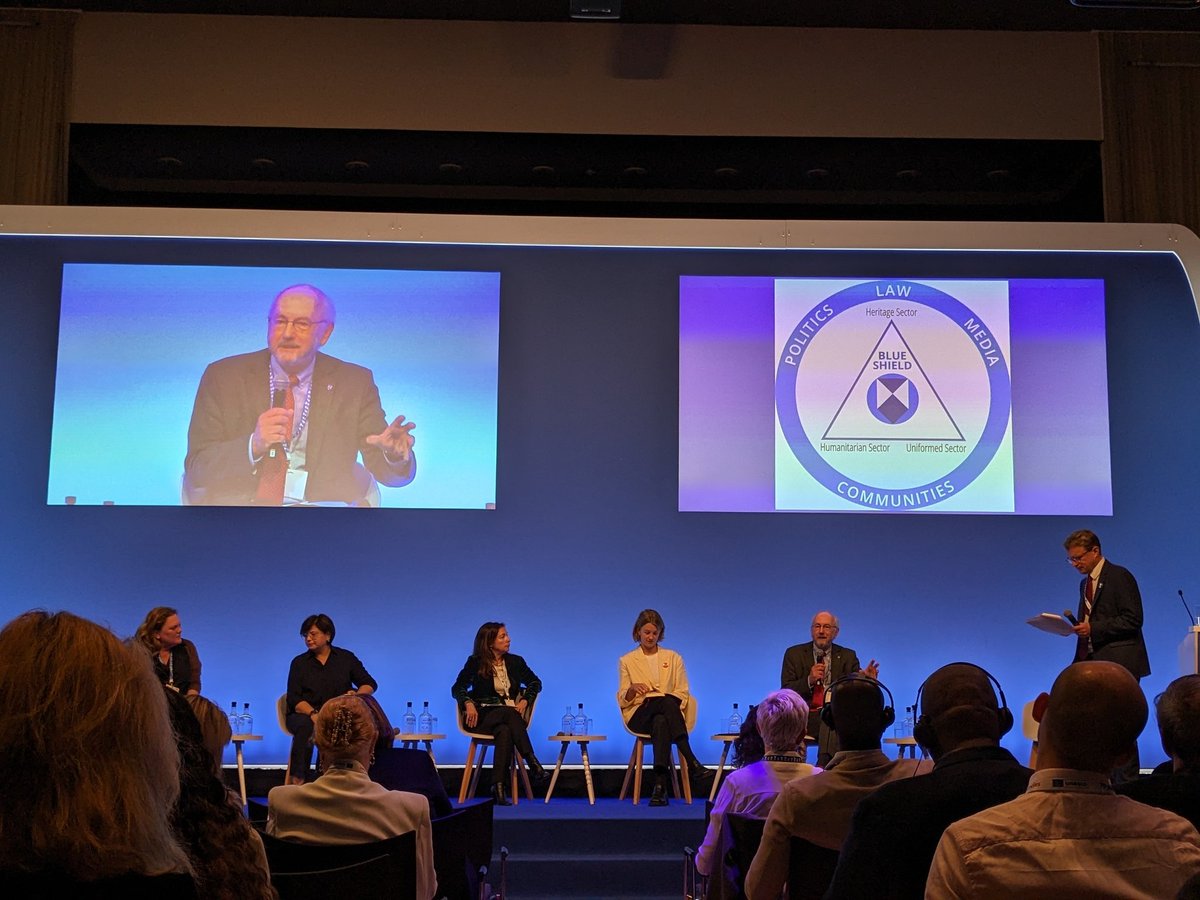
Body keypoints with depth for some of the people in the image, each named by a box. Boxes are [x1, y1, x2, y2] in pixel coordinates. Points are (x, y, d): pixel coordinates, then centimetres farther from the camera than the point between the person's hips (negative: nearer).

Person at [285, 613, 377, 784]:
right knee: (305, 726, -36)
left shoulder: (346, 658, 12)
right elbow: (294, 699, 0)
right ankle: (297, 780, -36)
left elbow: (370, 684, 9)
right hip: (304, 715, 0)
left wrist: (356, 695, -15)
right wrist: (313, 713, -20)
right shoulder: (299, 662, 10)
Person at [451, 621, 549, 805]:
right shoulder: (475, 662, 6)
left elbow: (535, 683, 19)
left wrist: (525, 700, 0)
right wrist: (468, 703, -16)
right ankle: (532, 761, -46)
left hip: (510, 714, 2)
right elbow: (457, 687, 4)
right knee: (509, 713, -37)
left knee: (504, 732, -37)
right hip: (483, 716, -2)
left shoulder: (515, 661, 14)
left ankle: (499, 787, -46)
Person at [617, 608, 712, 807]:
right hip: (639, 716, -1)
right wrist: (633, 689, -14)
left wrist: (670, 704, -11)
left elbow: (682, 693, 11)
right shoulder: (627, 661, 14)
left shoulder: (673, 658, 16)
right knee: (664, 701, -38)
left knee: (661, 722, -40)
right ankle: (692, 764, -47)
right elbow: (622, 699, 9)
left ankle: (660, 786, -50)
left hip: (667, 713, 1)